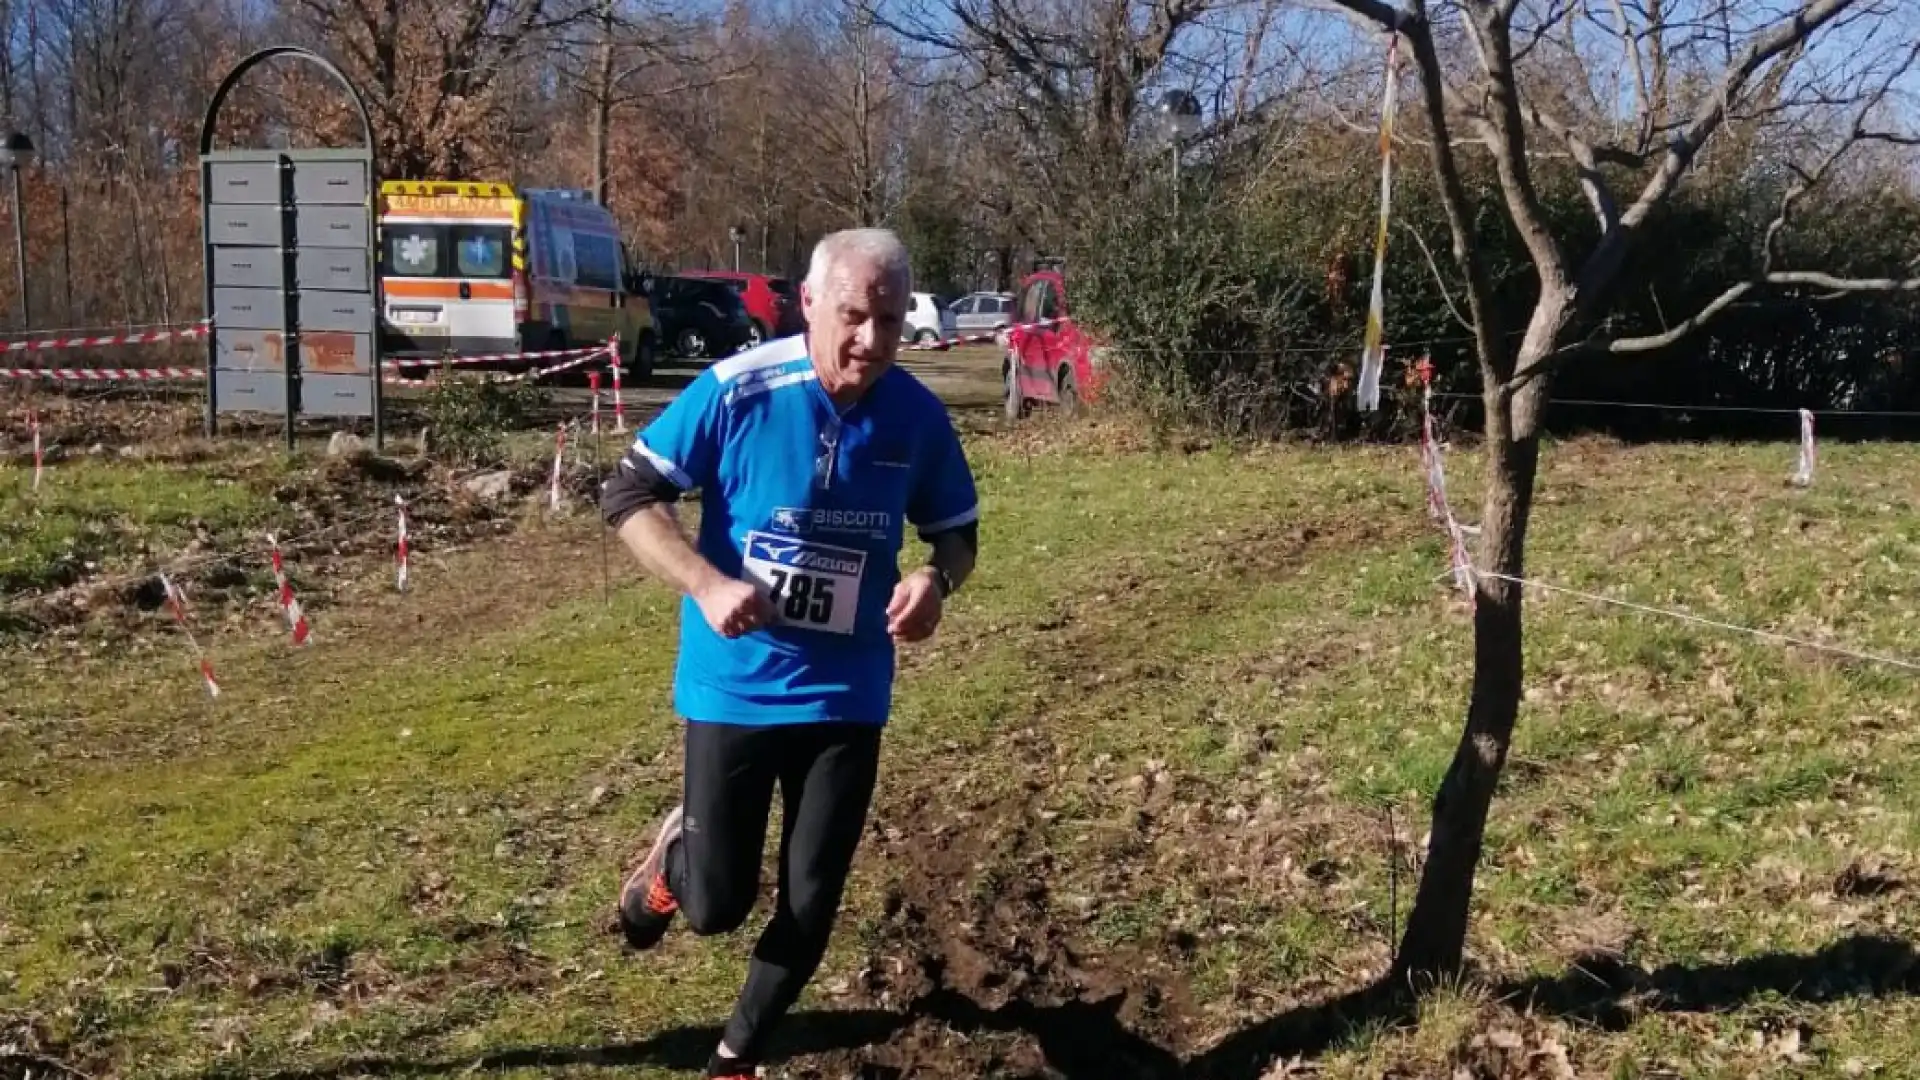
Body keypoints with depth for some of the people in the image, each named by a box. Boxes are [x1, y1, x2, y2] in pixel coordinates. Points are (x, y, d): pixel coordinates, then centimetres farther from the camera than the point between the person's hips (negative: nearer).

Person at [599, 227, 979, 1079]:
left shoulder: (919, 418, -7)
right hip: (734, 685, -2)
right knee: (717, 904, 4)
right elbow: (627, 496, -10)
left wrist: (936, 578, -17)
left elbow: (957, 530, 7)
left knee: (812, 904, 9)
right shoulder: (735, 390, -17)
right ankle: (673, 853, 42)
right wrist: (706, 584, -25)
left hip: (847, 694, 3)